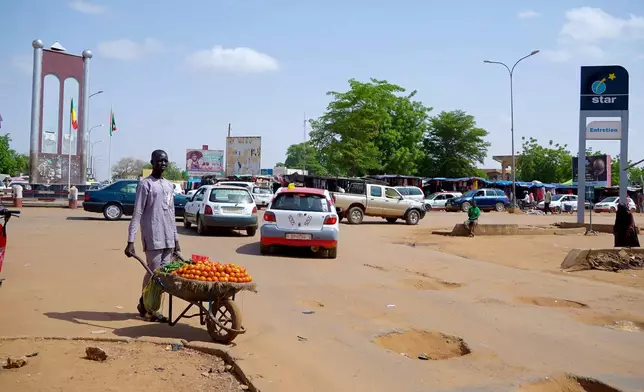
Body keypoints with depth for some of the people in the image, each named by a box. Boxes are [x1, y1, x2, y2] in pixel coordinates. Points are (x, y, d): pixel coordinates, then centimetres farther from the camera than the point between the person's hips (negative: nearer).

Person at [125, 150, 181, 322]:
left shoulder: (169, 185, 17)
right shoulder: (145, 184, -5)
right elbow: (137, 214, -10)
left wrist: (175, 239, 18)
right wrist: (130, 241, -15)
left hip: (168, 239, 7)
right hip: (153, 238, -6)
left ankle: (147, 305, 15)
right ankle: (146, 306, 12)